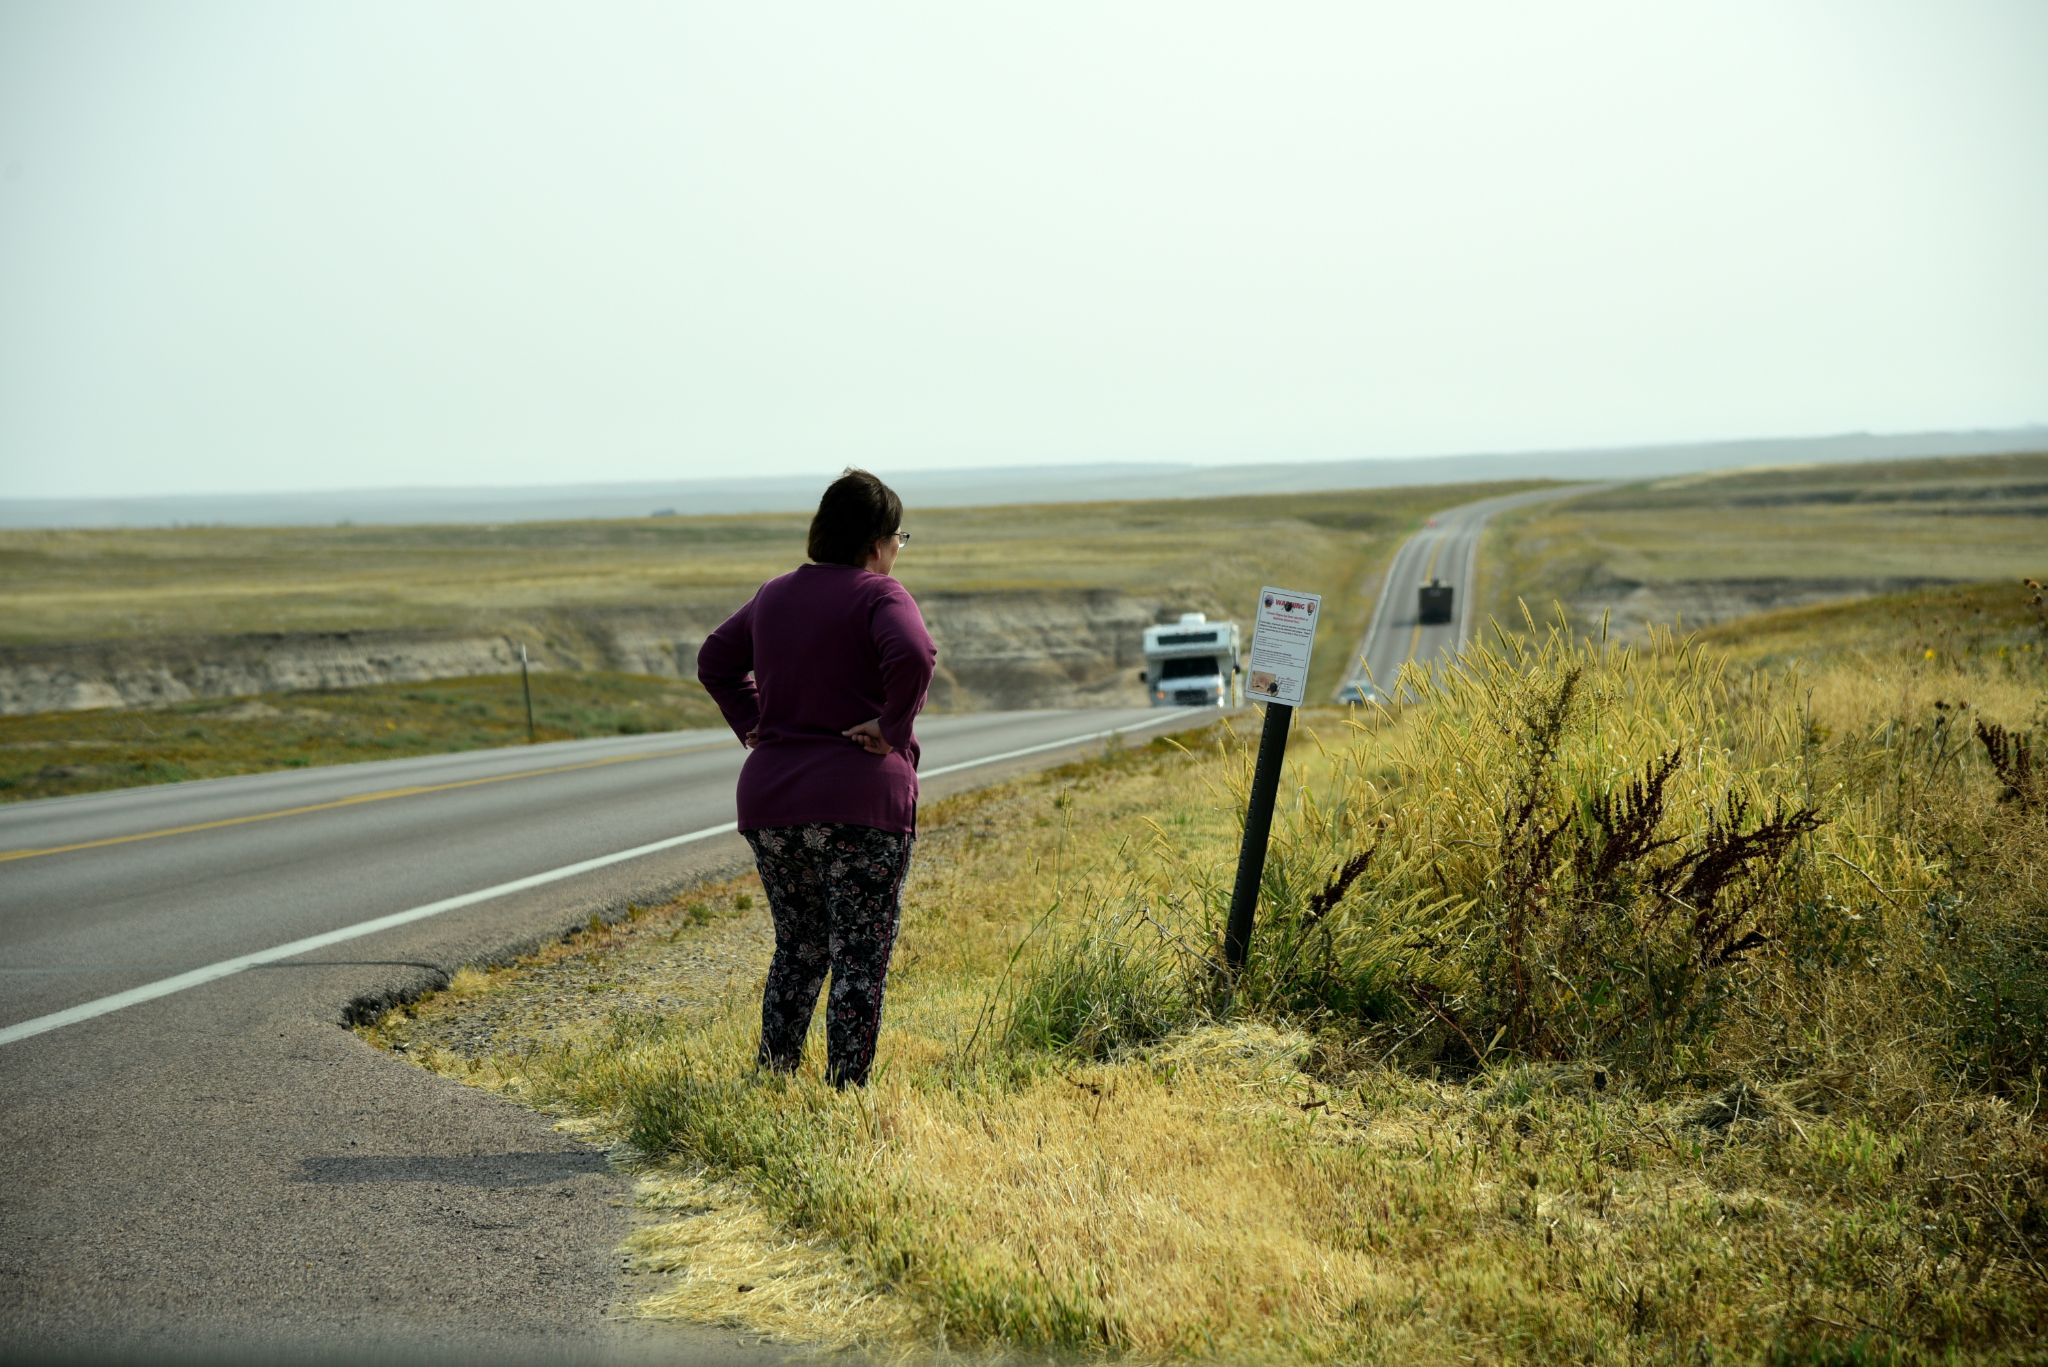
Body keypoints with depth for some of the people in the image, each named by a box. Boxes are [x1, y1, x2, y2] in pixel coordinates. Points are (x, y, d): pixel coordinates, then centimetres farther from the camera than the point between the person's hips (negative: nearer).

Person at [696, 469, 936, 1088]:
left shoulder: (774, 595, 13)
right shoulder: (879, 594, -8)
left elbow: (714, 662, 22)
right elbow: (914, 657, -26)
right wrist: (893, 727, -14)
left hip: (769, 800, 6)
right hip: (860, 802, -6)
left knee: (796, 948, 19)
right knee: (860, 960, 2)